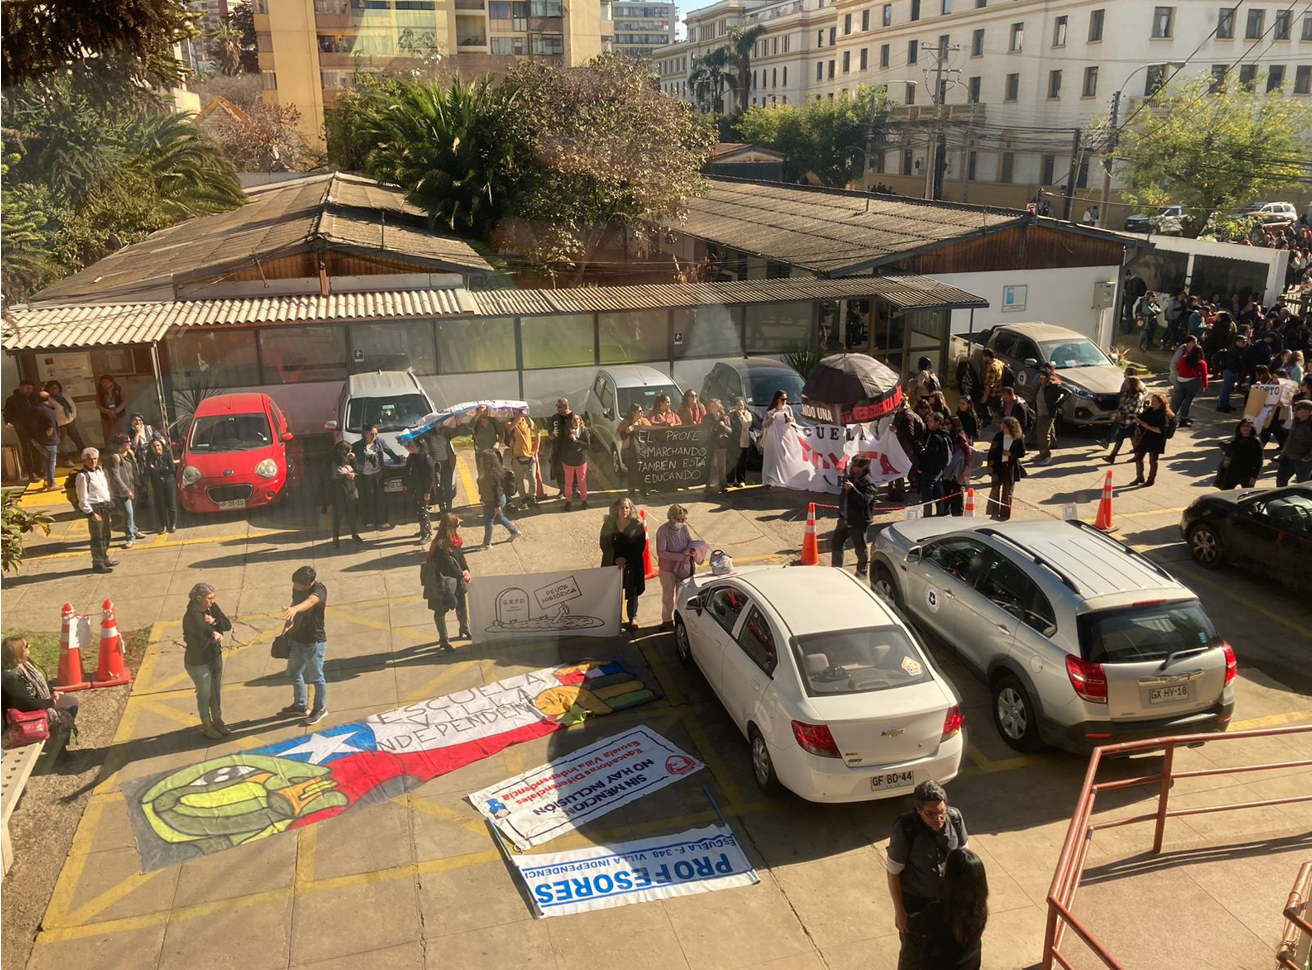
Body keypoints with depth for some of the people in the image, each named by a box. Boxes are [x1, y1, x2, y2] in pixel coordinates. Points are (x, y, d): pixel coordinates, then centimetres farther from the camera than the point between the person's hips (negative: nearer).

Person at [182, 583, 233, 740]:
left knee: (217, 690, 20)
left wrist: (215, 621, -23)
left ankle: (217, 721, 39)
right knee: (205, 694, 11)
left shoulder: (212, 608, -7)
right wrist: (214, 633, -43)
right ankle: (206, 726, 31)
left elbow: (228, 625, -8)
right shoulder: (191, 615, -26)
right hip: (198, 662, -6)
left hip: (215, 656, 6)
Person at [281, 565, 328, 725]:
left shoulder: (318, 590, -27)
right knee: (293, 674, 22)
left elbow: (310, 601, -48)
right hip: (297, 639, 8)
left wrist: (294, 609, -68)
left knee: (316, 677, 8)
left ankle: (320, 709, 30)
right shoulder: (297, 588, -4)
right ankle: (300, 706, 42)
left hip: (314, 642, -8)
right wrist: (287, 626, 9)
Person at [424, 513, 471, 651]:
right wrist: (462, 575, -14)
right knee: (441, 610, 9)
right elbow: (448, 566, -25)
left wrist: (466, 570, -11)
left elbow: (461, 557, 5)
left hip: (457, 580, 9)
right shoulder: (440, 546, -28)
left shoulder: (455, 541, -1)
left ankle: (464, 630, 45)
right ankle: (443, 639, 22)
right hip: (444, 583, -9)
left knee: (462, 604, 23)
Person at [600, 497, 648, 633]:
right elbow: (604, 544, -1)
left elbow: (641, 546, -6)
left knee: (632, 592, 7)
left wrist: (626, 559, -14)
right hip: (612, 563, 1)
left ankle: (633, 618, 24)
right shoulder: (609, 524, -3)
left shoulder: (637, 525, -8)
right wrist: (616, 559, -12)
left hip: (632, 564, -1)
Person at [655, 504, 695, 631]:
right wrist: (680, 556, -28)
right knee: (668, 596, 11)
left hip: (684, 567, 4)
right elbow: (661, 553, -24)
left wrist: (691, 549, -17)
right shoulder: (663, 531, -21)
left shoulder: (684, 527, -7)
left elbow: (690, 542, 7)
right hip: (668, 569, -4)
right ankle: (667, 620, 27)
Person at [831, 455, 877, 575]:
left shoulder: (869, 484, -17)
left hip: (858, 522, -8)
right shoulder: (850, 477, 8)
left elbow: (865, 500, -34)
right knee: (835, 543, 14)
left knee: (860, 547, 6)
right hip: (844, 518, 8)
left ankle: (861, 572, 23)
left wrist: (852, 489, -39)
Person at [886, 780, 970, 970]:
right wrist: (899, 910, -14)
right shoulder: (905, 828, -33)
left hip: (946, 896, 4)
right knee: (913, 950, 14)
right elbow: (893, 871, -19)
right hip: (914, 900, -4)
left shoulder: (955, 818, -21)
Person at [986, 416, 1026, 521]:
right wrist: (990, 464, -5)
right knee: (995, 489, -3)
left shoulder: (1019, 439, -7)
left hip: (1011, 467, -1)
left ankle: (1005, 514, 18)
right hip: (997, 466, 1)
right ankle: (994, 513, 4)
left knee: (1007, 491, 9)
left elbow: (1022, 453, -2)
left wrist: (1011, 454, -18)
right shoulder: (999, 436, -3)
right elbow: (992, 451, 0)